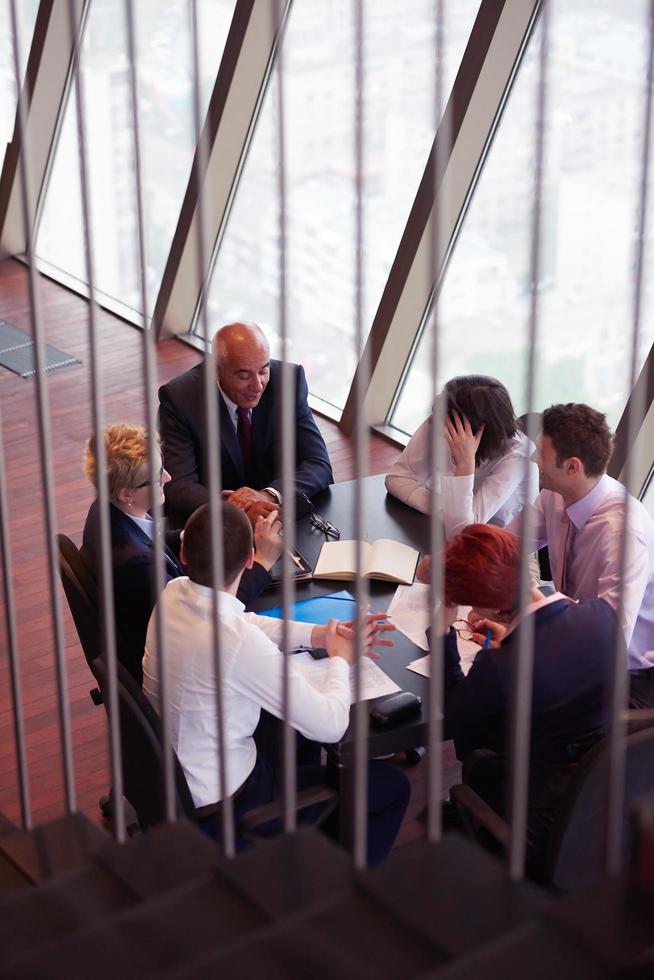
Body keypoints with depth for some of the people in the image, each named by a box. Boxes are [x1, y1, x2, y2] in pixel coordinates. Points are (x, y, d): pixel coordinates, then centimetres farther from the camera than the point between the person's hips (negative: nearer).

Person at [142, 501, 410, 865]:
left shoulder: (172, 593, -10)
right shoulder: (241, 642, -33)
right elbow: (330, 726, -22)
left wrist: (318, 634, 3)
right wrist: (341, 660, -5)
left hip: (165, 773, 8)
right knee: (392, 785, 2)